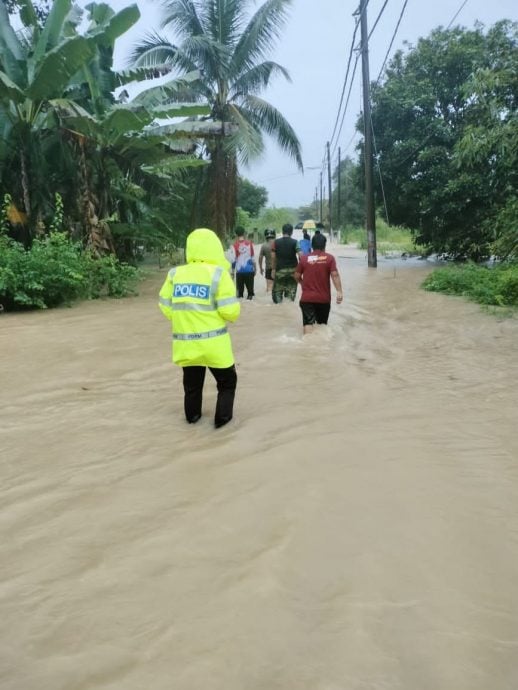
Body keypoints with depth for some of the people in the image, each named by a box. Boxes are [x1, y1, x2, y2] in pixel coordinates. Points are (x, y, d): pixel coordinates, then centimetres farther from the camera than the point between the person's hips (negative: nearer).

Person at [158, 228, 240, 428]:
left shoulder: (175, 274, 1)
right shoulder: (218, 273, -11)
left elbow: (166, 308, 6)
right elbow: (230, 311, -14)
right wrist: (233, 311, 9)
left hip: (185, 343, 4)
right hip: (213, 343, -4)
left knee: (192, 384, 23)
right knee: (227, 381, 19)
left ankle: (192, 415, 38)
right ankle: (223, 417, 21)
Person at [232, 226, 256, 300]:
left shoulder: (235, 245, -4)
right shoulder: (249, 243, 2)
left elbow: (234, 259, -6)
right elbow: (253, 257, 5)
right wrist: (255, 268, 15)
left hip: (239, 270, -1)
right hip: (249, 270, 1)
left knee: (240, 289, 5)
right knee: (250, 288, 6)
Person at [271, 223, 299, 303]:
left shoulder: (276, 242, 2)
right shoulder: (295, 242, -2)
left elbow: (273, 257, 1)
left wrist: (273, 269, 8)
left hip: (280, 270, 0)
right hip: (292, 269, 0)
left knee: (277, 291, 8)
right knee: (291, 292, 6)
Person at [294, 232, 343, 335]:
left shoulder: (304, 258, 1)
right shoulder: (329, 258, -3)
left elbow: (297, 276, 7)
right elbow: (335, 275, -13)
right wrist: (339, 291, -15)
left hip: (306, 298, 0)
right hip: (324, 298, 1)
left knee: (308, 323, -7)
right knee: (322, 323, 18)